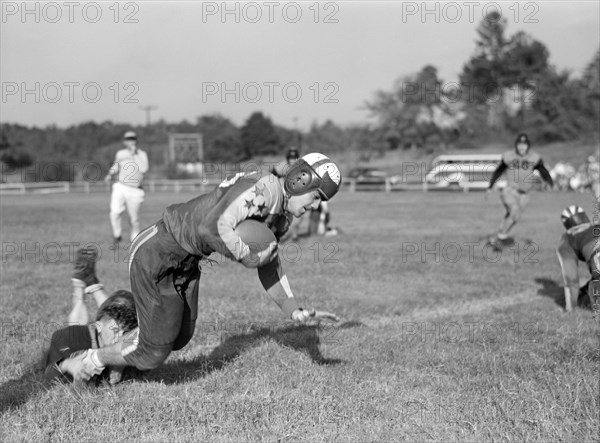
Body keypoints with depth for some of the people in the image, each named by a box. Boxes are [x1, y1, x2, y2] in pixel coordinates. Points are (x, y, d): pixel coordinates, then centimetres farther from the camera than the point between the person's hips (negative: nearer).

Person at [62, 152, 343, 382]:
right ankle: (88, 363, 23)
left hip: (186, 262, 10)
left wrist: (294, 311, 2)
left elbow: (269, 266, 12)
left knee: (179, 338, 18)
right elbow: (212, 227, -39)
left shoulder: (282, 215, 6)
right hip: (156, 254, -10)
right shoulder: (262, 189, -26)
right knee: (154, 352, 0)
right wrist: (247, 257, -25)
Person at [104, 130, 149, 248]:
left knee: (134, 218, 3)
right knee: (115, 212, -17)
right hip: (120, 187, 1)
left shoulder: (142, 154, -1)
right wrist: (110, 174, 8)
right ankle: (117, 235, 5)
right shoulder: (120, 153, 8)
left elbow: (144, 169, -18)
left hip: (135, 191, -1)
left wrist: (134, 155, -16)